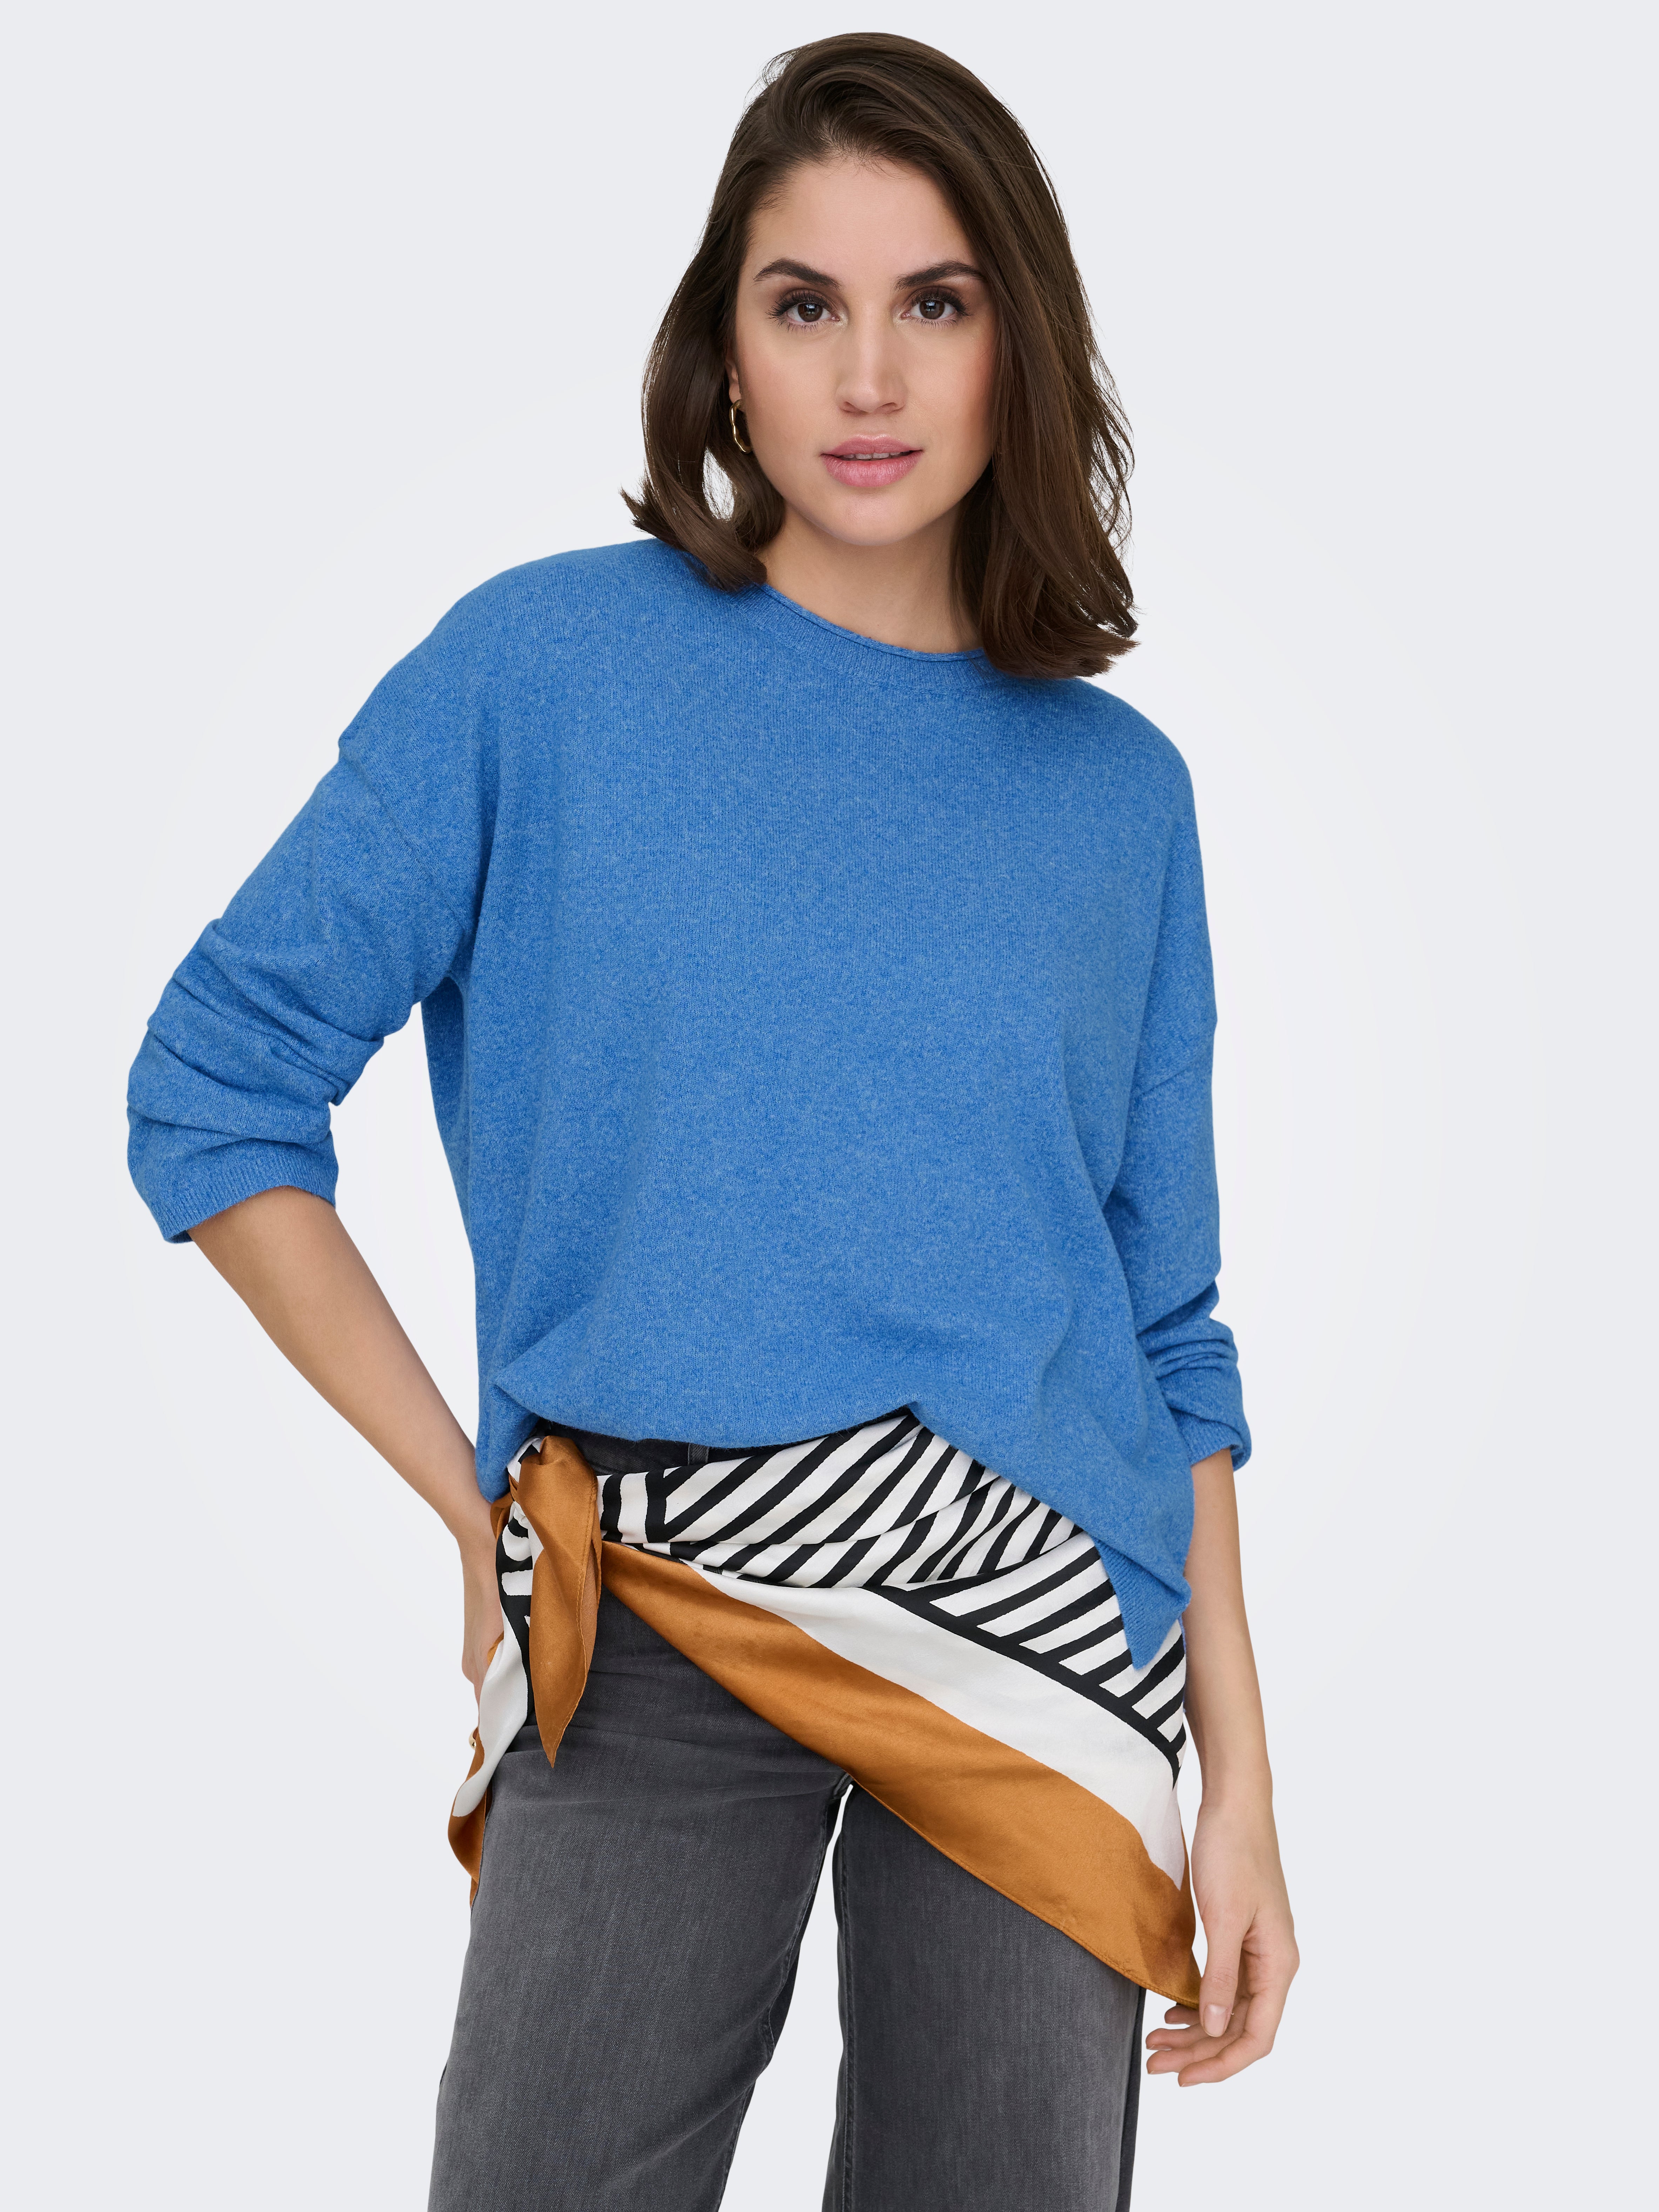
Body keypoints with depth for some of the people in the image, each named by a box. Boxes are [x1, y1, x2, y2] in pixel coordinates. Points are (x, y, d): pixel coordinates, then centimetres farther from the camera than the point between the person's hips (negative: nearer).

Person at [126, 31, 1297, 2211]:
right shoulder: (545, 667, -2)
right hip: (648, 1642, -2)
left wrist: (1241, 1779, 5)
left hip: (1044, 1622, 3)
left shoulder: (1119, 792, 6)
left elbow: (1167, 1329, 9)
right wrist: (473, 1499, -4)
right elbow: (214, 1086, 0)